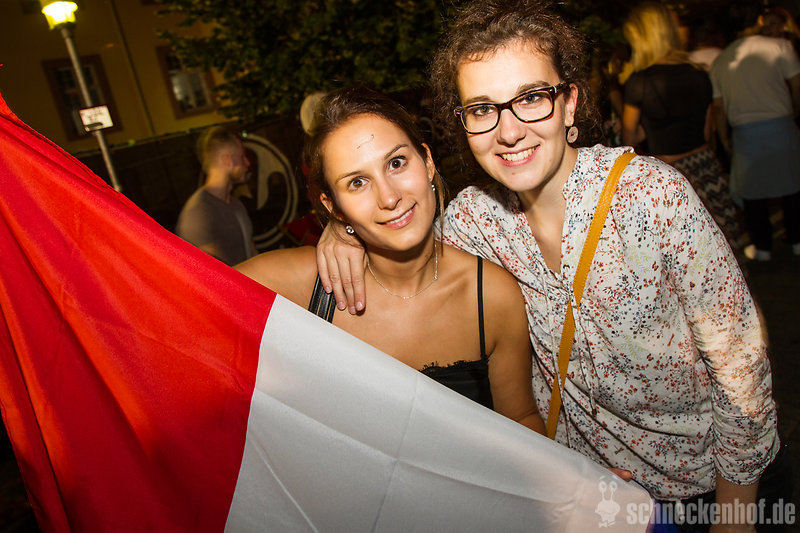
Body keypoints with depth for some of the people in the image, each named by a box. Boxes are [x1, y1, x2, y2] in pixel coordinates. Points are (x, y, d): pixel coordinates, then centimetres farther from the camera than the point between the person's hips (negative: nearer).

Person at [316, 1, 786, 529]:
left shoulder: (652, 193, -26)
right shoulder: (475, 213, -15)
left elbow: (738, 359, -19)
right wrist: (345, 227, -18)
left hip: (706, 468, -2)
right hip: (590, 467, 3)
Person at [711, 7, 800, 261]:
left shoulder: (719, 62, 8)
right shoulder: (779, 46, -2)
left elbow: (719, 107, 7)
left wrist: (725, 140, 14)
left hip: (744, 133, 1)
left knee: (752, 192, 10)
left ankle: (762, 247, 18)